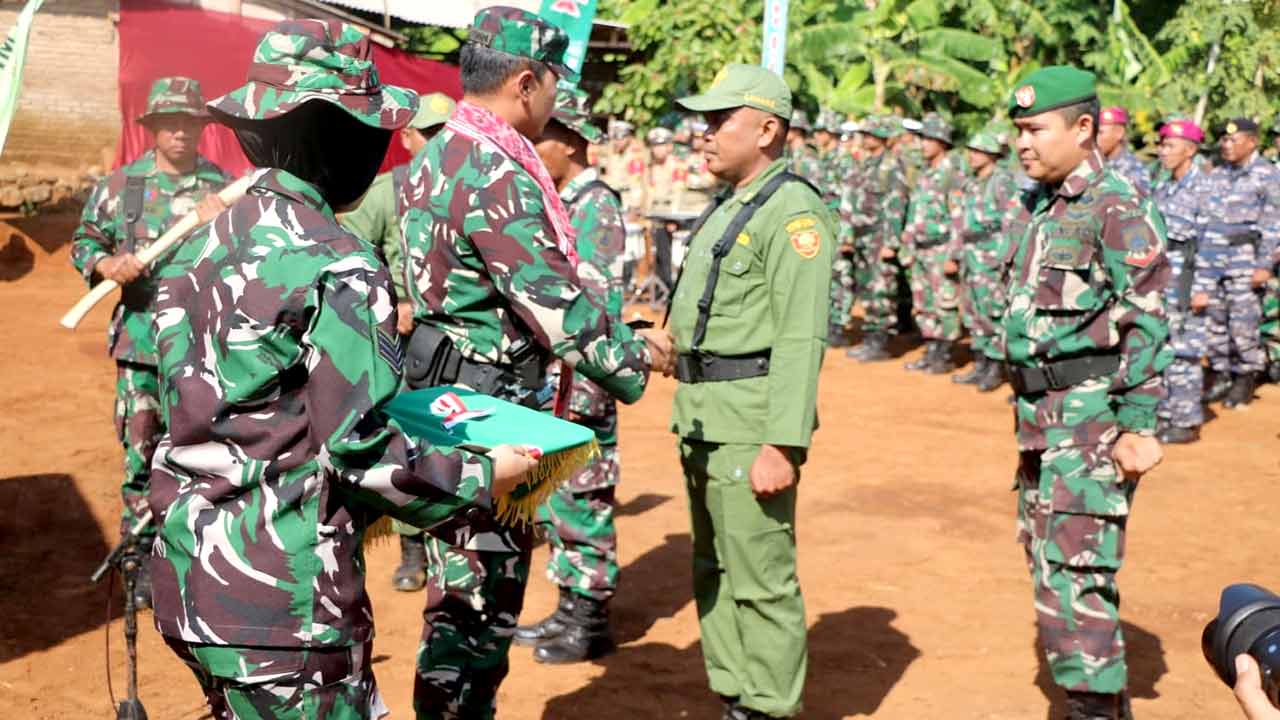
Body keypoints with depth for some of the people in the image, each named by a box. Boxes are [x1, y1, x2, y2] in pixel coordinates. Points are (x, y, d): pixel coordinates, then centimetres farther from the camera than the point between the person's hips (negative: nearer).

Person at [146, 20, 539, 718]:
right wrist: (482, 477, -4)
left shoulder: (200, 245, 7)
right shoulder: (337, 265, -17)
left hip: (190, 577, 8)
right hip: (282, 603, -8)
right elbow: (361, 449, -18)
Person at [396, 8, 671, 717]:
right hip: (486, 412, -10)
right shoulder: (494, 171, -20)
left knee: (465, 583, 20)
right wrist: (634, 355, -6)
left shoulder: (438, 157, 12)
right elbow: (553, 299, -21)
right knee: (477, 593, -1)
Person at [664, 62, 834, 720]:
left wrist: (783, 445, -25)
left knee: (761, 580, -4)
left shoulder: (792, 210, -13)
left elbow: (801, 337, -20)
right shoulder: (728, 207, 17)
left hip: (752, 424, -10)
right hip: (704, 419, 10)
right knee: (713, 573, 16)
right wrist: (691, 421, 17)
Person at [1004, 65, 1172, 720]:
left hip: (1092, 415, -9)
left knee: (1072, 574, -10)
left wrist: (1138, 426, -19)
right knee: (1047, 560, 16)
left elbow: (1146, 325, -16)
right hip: (1041, 415, 9)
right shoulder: (1037, 206, 13)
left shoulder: (1116, 207, -13)